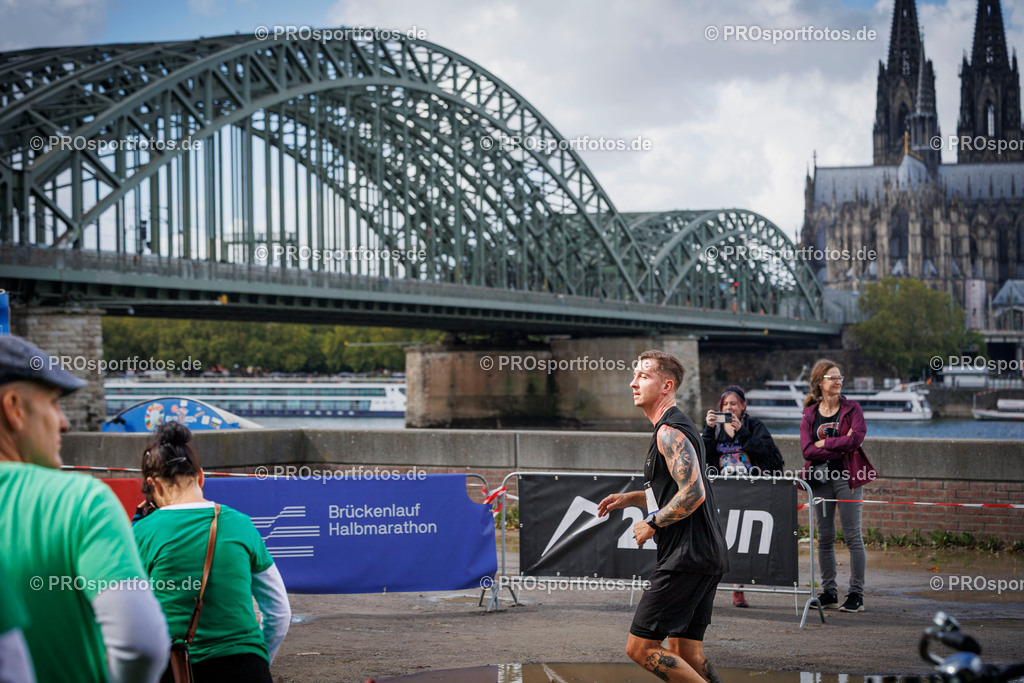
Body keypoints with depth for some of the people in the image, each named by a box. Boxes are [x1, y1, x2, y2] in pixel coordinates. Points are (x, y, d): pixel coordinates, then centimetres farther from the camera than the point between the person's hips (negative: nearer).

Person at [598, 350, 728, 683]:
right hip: (708, 556, 10)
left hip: (687, 557, -10)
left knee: (640, 647, -8)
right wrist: (631, 498, 23)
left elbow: (693, 493, -25)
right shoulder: (679, 425, 19)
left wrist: (652, 525, -13)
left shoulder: (670, 432, -14)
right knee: (686, 655, 14)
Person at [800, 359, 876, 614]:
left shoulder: (852, 408, 2)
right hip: (820, 479, 3)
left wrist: (824, 443, -8)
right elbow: (807, 449, -5)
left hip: (847, 477, -3)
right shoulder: (810, 414, 8)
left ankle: (856, 594, 0)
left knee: (853, 536, -4)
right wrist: (840, 447, -12)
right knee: (825, 537, 7)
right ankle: (828, 593, 15)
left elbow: (856, 439, -14)